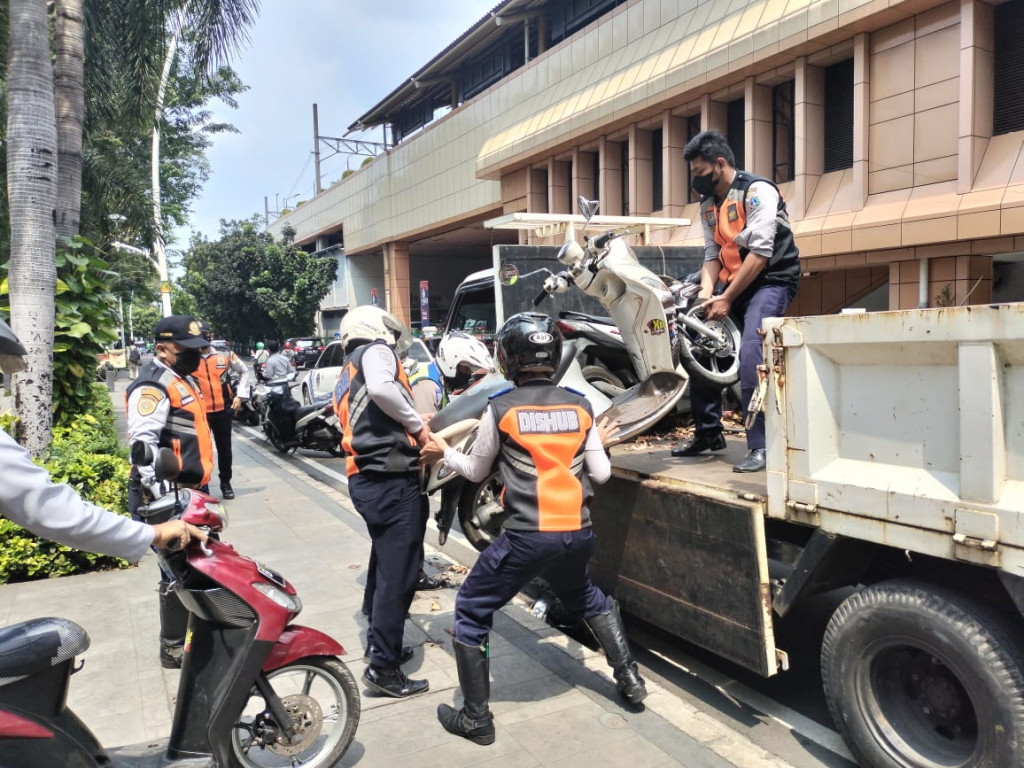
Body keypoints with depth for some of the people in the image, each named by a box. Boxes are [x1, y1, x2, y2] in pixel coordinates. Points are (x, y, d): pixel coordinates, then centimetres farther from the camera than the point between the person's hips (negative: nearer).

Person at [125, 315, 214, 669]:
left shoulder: (184, 379, 17)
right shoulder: (153, 385, -15)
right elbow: (143, 443, -26)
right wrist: (163, 496, -32)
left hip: (191, 490, 10)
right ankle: (173, 649, 10)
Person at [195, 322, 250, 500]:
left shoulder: (225, 356, 3)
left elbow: (244, 372, 15)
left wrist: (240, 395, 7)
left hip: (223, 410, 2)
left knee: (224, 448, 12)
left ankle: (226, 483, 28)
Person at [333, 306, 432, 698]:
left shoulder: (346, 379, 25)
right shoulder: (376, 351, -2)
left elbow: (372, 422, 18)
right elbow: (380, 388, -25)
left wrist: (412, 435, 16)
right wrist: (417, 424, -15)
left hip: (365, 479, 10)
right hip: (392, 479, -10)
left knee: (383, 564, 22)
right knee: (400, 572, -5)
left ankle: (378, 642, 35)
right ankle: (384, 666, 0)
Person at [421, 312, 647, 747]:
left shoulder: (500, 408, -4)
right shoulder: (579, 406, 4)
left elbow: (476, 471, 8)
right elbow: (601, 474, 7)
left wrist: (443, 453, 26)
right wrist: (598, 444, 28)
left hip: (527, 536, -5)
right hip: (578, 533, 5)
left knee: (471, 613, 13)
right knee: (585, 598, 34)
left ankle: (475, 718, 16)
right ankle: (630, 678, 33)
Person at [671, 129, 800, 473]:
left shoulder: (757, 191, -13)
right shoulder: (708, 203, 11)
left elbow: (759, 254, -20)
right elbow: (712, 254, 10)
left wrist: (726, 299, -21)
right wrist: (707, 290, -9)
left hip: (771, 280, -8)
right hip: (733, 281, 8)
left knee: (750, 354, -25)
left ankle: (760, 446, -19)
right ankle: (708, 433, 15)